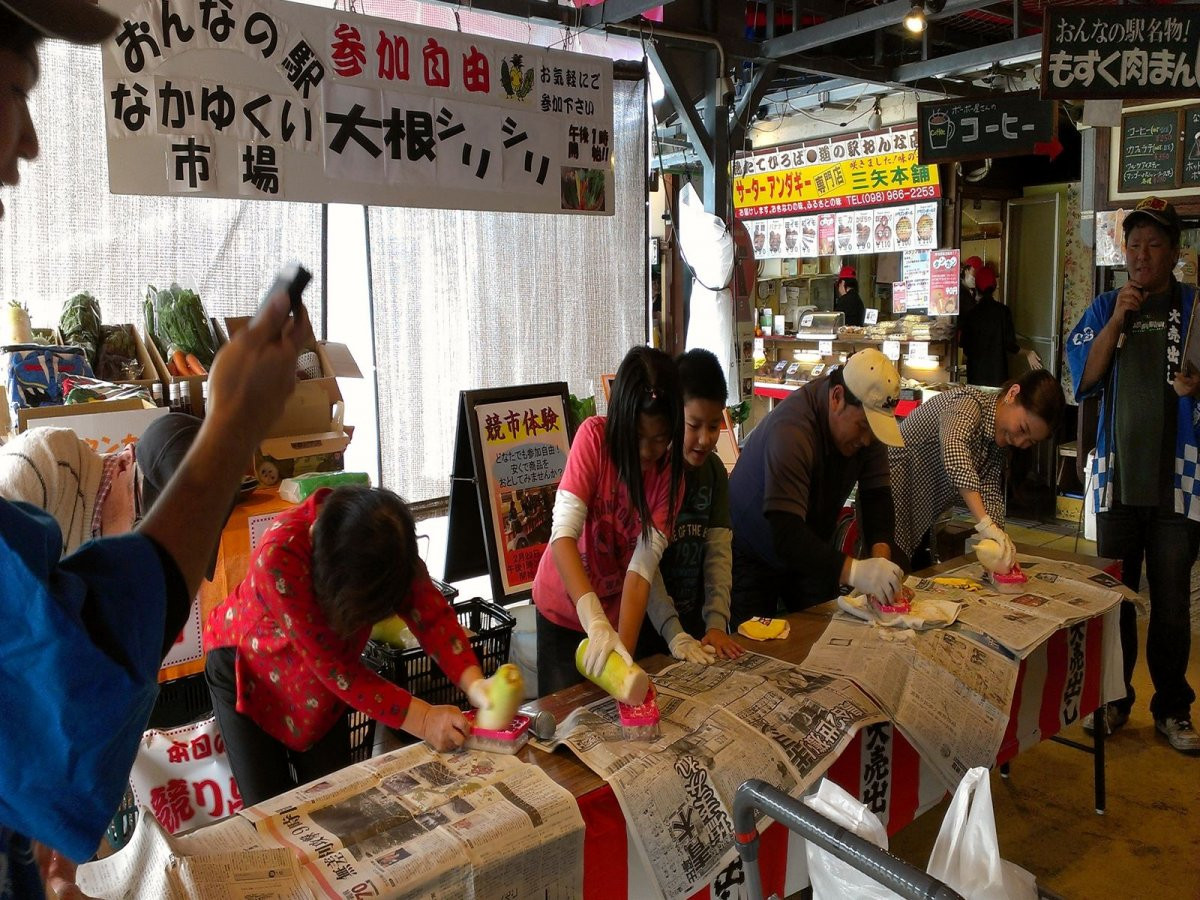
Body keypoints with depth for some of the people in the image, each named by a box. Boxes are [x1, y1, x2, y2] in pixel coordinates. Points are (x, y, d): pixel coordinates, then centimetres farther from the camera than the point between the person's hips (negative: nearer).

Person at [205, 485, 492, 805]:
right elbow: (330, 663, -35)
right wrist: (420, 719, -38)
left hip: (319, 679, 4)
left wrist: (472, 681, -42)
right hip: (246, 667, -4)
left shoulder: (384, 538, -26)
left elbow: (429, 610, -25)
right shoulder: (278, 557, -40)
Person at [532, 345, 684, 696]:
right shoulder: (594, 436, -22)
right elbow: (563, 534, -30)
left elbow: (643, 567, -21)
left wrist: (625, 649, -34)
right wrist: (596, 622, -42)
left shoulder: (670, 470, -14)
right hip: (565, 607, -2)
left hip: (620, 609, 2)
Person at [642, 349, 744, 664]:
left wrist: (717, 623, -17)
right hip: (649, 627, -5)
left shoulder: (714, 471, 1)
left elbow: (719, 552, -5)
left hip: (696, 623, 5)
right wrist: (674, 635, -28)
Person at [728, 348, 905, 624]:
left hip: (811, 555, 6)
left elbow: (877, 494, -11)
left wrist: (880, 552, -29)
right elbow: (785, 532, -42)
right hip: (754, 557, -6)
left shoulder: (868, 416, -12)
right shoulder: (792, 430, -35)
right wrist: (852, 571, -53)